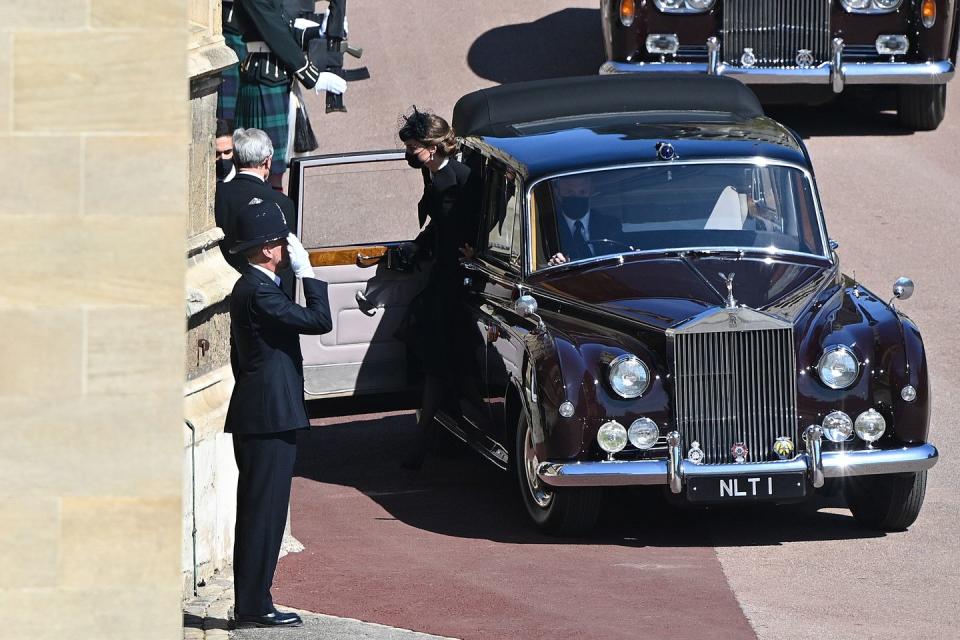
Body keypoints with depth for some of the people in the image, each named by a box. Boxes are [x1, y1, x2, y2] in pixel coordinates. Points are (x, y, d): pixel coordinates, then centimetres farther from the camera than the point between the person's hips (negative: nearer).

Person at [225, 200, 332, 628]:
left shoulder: (249, 287, 16)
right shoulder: (260, 292, -17)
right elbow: (320, 320, -20)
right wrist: (307, 272, -12)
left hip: (255, 414, 11)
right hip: (270, 417, -11)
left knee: (259, 512, 12)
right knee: (264, 511, -7)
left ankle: (250, 605, 16)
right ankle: (254, 608, -5)